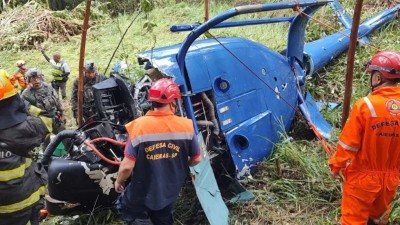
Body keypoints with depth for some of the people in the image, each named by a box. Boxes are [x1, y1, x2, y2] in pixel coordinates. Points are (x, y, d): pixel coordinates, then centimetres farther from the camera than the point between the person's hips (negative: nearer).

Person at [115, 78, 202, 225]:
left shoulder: (139, 126, -22)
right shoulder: (186, 126, -14)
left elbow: (127, 166, -19)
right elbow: (196, 159, -2)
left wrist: (119, 181, 2)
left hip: (143, 193, -3)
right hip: (170, 192, 3)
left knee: (124, 207, 26)